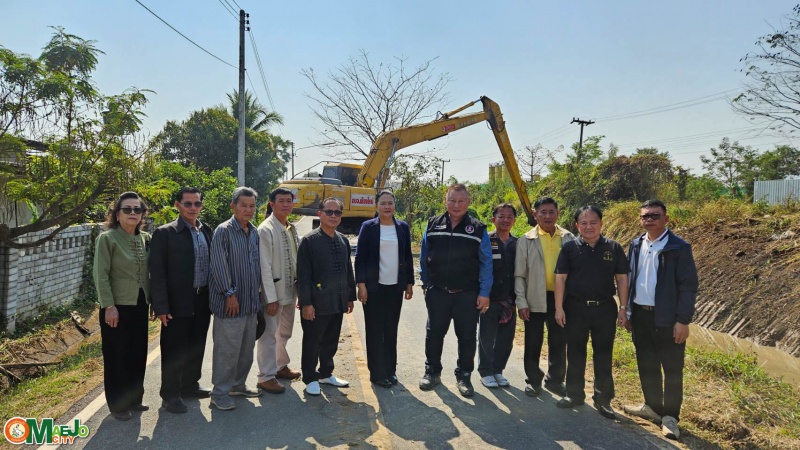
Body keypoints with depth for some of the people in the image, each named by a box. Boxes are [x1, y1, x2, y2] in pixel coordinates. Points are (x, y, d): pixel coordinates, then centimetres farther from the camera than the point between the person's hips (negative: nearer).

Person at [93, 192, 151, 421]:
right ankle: (118, 404, 20)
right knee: (116, 356, 6)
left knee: (138, 353, 14)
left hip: (139, 305, 6)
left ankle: (134, 398, 29)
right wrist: (109, 306, -18)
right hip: (117, 306, -5)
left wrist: (151, 299, 6)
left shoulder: (145, 239, 6)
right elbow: (101, 275, -13)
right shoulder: (107, 238, -10)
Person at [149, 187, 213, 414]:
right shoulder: (164, 233, -8)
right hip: (178, 303, -5)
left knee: (196, 347, 17)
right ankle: (170, 394, 21)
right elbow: (157, 272, -11)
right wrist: (161, 307, -15)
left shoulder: (207, 232, 9)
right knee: (174, 350, 5)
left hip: (203, 301, 5)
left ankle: (190, 385, 35)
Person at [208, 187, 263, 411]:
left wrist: (258, 292, 13)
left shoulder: (254, 232, 11)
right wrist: (229, 293, -16)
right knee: (227, 349, -1)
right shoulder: (224, 231, -10)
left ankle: (238, 384, 31)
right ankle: (220, 392, 14)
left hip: (251, 301, 7)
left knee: (247, 349, 16)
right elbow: (219, 265, -15)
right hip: (231, 302, -7)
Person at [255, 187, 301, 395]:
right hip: (273, 290, -8)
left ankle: (281, 366, 36)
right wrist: (271, 297, -19)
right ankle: (266, 376, 14)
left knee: (284, 332, 20)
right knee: (269, 334, 2)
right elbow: (264, 266, -17)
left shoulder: (292, 229, 9)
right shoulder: (266, 229, -14)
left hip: (290, 289, 8)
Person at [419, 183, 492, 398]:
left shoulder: (478, 229, -3)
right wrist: (426, 284, 9)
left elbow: (486, 263, -3)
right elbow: (424, 257, 9)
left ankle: (464, 376, 25)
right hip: (437, 292, 2)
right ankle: (432, 372, 29)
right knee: (434, 333, 12)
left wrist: (484, 293, -7)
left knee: (467, 336, 8)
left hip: (467, 295, -1)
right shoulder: (433, 225, 2)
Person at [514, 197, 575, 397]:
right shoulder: (526, 240, -2)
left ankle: (555, 380, 30)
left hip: (560, 298, 2)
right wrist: (521, 302, -7)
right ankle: (533, 380, 26)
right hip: (535, 299, -2)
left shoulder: (568, 239, 3)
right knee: (533, 343, 9)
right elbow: (519, 275, -2)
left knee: (559, 342, 13)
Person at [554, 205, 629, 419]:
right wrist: (559, 308, -6)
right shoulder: (570, 248, 0)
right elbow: (560, 278, -1)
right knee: (575, 353, 10)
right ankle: (574, 394, 24)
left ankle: (603, 398, 22)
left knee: (603, 355, 9)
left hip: (605, 308, 0)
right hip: (575, 308, 0)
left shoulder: (614, 248, 2)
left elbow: (622, 279, 4)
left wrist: (623, 308, 0)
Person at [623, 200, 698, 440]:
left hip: (667, 318, -5)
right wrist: (628, 311, 9)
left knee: (672, 369, 5)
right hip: (640, 314, 5)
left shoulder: (679, 248, -10)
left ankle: (670, 416, 19)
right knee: (647, 365, 16)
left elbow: (688, 286, -11)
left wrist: (683, 320, -15)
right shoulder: (636, 245, 7)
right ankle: (653, 406, 32)